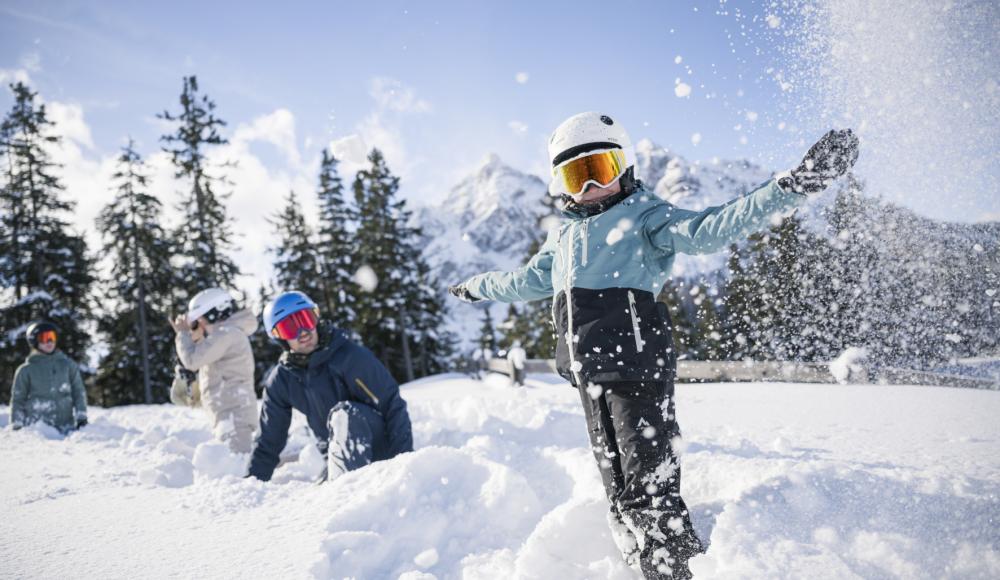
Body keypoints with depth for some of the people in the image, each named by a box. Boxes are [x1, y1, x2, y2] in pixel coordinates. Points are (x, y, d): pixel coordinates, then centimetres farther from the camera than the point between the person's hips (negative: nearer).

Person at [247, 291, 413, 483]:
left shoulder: (352, 356, -17)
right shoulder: (280, 381, 0)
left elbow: (393, 405, -18)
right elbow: (269, 441, 10)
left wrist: (405, 460, -24)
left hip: (380, 449, -6)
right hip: (339, 456, 6)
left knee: (344, 412, -30)